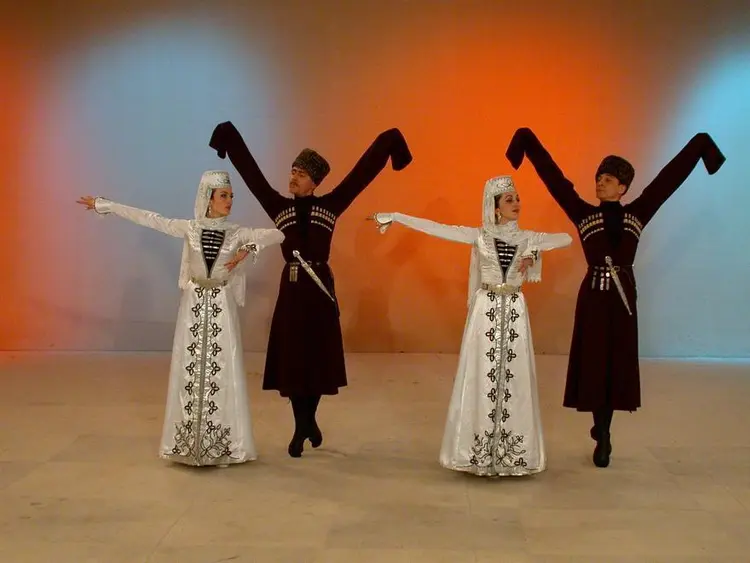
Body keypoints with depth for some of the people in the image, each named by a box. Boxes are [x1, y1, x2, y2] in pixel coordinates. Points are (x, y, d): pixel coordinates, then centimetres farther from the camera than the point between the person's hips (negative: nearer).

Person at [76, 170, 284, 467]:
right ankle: (190, 442, 12)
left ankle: (220, 444, 7)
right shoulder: (188, 228, 1)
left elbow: (278, 235, -5)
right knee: (190, 371, 3)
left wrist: (248, 249, -16)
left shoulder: (237, 233, 0)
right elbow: (147, 218, 2)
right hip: (193, 307, 1)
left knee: (221, 373, -1)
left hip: (222, 308, 0)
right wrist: (102, 204, 3)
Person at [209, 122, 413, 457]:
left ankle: (309, 421, 27)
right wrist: (230, 137, 5)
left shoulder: (329, 206, 2)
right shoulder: (279, 207, 4)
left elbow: (363, 173, 1)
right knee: (291, 358, 2)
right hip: (292, 290, 1)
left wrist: (387, 144, -1)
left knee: (319, 357, 7)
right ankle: (302, 426, 16)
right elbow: (251, 173, 5)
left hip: (320, 289, -1)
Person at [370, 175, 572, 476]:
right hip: (485, 311, -2)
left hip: (514, 313, 2)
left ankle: (511, 451, 11)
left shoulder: (528, 238, 6)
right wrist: (393, 217, -6)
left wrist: (534, 254, -5)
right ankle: (480, 451, 9)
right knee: (482, 378, 0)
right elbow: (434, 228, -3)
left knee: (514, 380, 3)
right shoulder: (478, 235, 0)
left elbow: (567, 238, 10)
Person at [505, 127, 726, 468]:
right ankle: (603, 435, 16)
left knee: (617, 364, 7)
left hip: (623, 296, 2)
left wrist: (698, 146, 8)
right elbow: (554, 179, -2)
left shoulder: (637, 214, 5)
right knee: (594, 363, 1)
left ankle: (602, 431, 22)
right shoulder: (584, 214, 1)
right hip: (594, 296, -1)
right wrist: (529, 144, -5)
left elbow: (670, 177, 6)